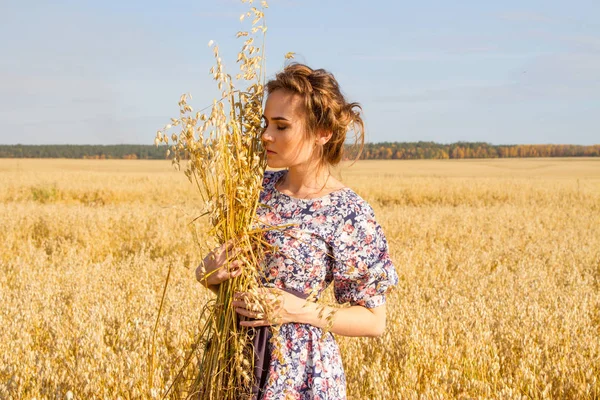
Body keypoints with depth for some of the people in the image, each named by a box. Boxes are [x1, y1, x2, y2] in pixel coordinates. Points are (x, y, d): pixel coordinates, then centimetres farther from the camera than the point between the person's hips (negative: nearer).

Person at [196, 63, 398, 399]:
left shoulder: (349, 213, -14)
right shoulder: (260, 188, 1)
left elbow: (374, 321, -8)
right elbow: (223, 269, 12)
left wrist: (300, 311, -19)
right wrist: (210, 273, -10)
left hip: (299, 371, -5)